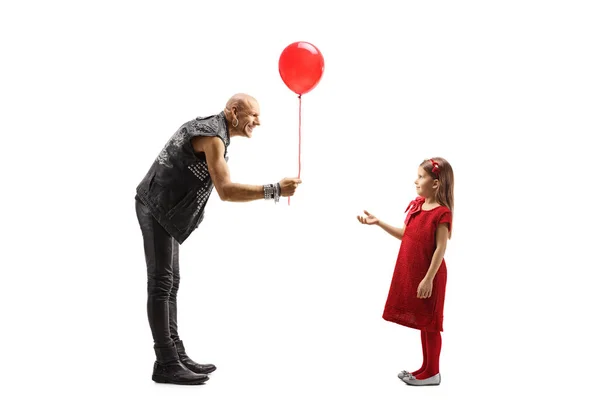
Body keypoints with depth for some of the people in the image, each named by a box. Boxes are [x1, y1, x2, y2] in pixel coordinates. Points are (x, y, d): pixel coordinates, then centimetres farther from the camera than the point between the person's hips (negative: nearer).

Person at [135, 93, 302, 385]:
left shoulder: (207, 125, 14)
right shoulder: (213, 136, -18)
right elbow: (225, 191, -27)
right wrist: (274, 191, -28)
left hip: (164, 210, 11)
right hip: (156, 208, -11)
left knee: (170, 283, 9)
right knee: (162, 284, -10)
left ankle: (176, 355, 12)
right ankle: (166, 364, -9)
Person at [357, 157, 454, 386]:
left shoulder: (442, 213, -18)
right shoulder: (416, 205, 6)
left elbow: (441, 249, -19)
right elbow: (404, 235, 14)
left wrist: (429, 279, -21)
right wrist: (378, 222, 8)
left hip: (428, 276, -8)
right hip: (411, 273, 8)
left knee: (429, 324, 4)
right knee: (422, 322, 15)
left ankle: (432, 373, 16)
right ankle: (426, 368, 27)